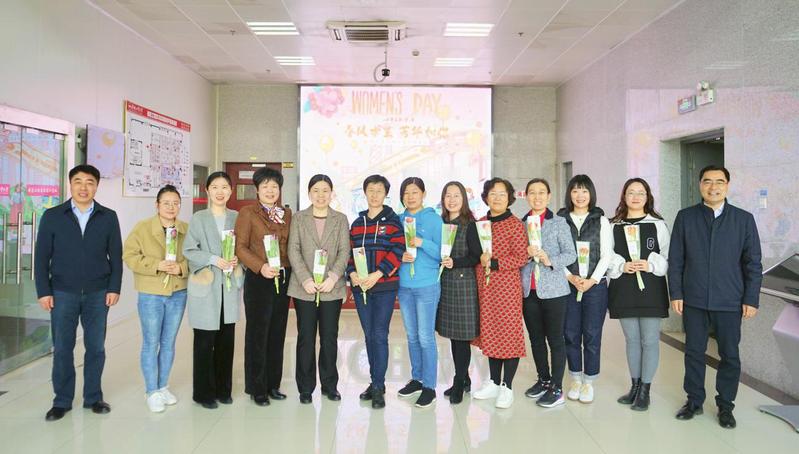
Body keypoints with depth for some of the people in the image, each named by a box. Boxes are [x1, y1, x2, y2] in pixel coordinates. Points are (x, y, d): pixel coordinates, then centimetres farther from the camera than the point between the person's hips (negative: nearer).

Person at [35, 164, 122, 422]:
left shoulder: (108, 217, 2)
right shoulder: (52, 216, 1)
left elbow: (115, 256, 3)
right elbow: (42, 257, 2)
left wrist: (114, 288, -3)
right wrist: (43, 291, -4)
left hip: (97, 293, 1)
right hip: (63, 293, 0)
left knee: (96, 347, 8)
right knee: (62, 349, 6)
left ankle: (93, 397, 22)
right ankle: (62, 401, 20)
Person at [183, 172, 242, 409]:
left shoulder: (236, 217, 9)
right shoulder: (198, 218, -1)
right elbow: (188, 250, -4)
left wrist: (237, 260, -6)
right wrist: (215, 260, -15)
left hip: (230, 285, 3)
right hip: (205, 286, -3)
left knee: (226, 340, 7)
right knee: (205, 341, 1)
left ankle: (223, 389, 22)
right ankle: (204, 392, 15)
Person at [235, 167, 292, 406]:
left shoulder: (287, 214, 12)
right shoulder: (248, 212, -2)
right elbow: (240, 247, -8)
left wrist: (292, 272, 4)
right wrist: (261, 267, -20)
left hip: (283, 279, 5)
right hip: (258, 279, -5)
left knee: (277, 333, 10)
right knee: (258, 334, 1)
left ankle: (273, 384, 23)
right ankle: (257, 388, 14)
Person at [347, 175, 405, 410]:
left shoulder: (393, 221, 0)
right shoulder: (357, 223, 13)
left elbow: (398, 251, -10)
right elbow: (349, 251, 12)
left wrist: (377, 274, -18)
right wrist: (352, 273, -7)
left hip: (385, 286, -4)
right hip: (360, 287, 5)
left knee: (380, 335, -6)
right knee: (369, 335, 11)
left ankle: (378, 387, 3)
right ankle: (376, 382, 23)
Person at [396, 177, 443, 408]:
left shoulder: (434, 219, -5)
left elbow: (442, 253, -8)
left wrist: (421, 243, -22)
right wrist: (399, 257, -9)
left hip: (427, 286, -5)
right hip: (404, 285, 5)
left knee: (426, 337, -2)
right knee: (412, 336, 15)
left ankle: (429, 386, 10)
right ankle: (416, 378, 30)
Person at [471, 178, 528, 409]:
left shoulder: (516, 224, -5)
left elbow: (522, 258, -10)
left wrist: (494, 263, -17)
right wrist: (480, 259, -3)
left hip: (507, 286, -5)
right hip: (484, 286, 5)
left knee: (508, 333, 0)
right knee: (489, 332, 12)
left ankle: (507, 387, 11)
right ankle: (494, 382, 25)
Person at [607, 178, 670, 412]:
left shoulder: (658, 225, 1)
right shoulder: (614, 226, 6)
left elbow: (668, 257, 2)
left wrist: (650, 265, -15)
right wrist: (622, 266, -13)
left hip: (651, 289, -2)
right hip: (624, 289, 2)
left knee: (649, 340, 2)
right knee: (631, 339, 12)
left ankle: (645, 390, 13)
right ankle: (635, 386, 26)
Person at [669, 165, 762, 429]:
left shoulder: (744, 219, 2)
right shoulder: (685, 217, 2)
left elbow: (753, 263, 2)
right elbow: (675, 258, 2)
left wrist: (751, 299, -2)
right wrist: (676, 293, -2)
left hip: (730, 302, 0)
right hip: (693, 300, 0)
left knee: (730, 355, 9)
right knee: (694, 352, 9)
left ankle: (725, 405, 25)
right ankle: (694, 401, 24)